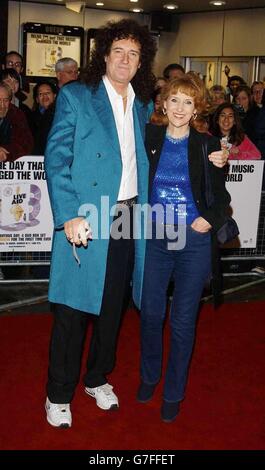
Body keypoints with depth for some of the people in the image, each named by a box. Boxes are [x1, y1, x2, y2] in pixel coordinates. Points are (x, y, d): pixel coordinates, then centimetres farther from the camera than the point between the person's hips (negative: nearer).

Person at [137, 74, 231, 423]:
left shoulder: (207, 145, -1)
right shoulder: (149, 139, 2)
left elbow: (221, 197, 3)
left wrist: (211, 220, -12)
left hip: (195, 241, -1)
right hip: (154, 238, 2)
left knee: (183, 320, 6)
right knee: (151, 313, 11)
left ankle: (174, 391, 24)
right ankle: (149, 376, 35)